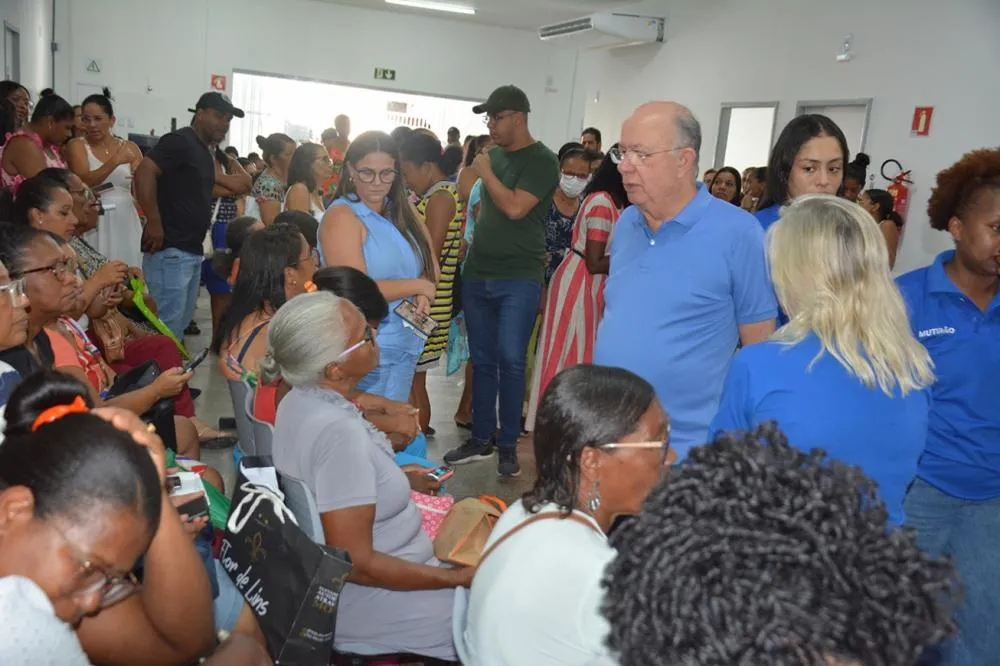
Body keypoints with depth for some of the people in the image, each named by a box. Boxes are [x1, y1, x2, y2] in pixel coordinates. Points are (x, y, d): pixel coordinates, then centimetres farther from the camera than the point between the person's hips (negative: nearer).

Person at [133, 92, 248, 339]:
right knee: (168, 325, -7)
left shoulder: (204, 151, 18)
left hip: (192, 250, 10)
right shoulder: (180, 141, -10)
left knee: (182, 323, 15)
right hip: (170, 250, -10)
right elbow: (144, 172, -23)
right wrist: (154, 223, -23)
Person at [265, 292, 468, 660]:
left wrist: (399, 480, 14)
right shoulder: (338, 430, -31)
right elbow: (356, 564, -28)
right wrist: (461, 579, -22)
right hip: (365, 604, -9)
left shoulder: (302, 398, -2)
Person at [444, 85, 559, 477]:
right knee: (482, 361, 10)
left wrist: (485, 173, -7)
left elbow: (514, 208, -19)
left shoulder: (542, 160, -8)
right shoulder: (493, 155, 13)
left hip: (519, 279, -6)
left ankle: (508, 445, 8)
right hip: (477, 274, 6)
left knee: (511, 361, -4)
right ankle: (481, 440, 21)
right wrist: (471, 244, 14)